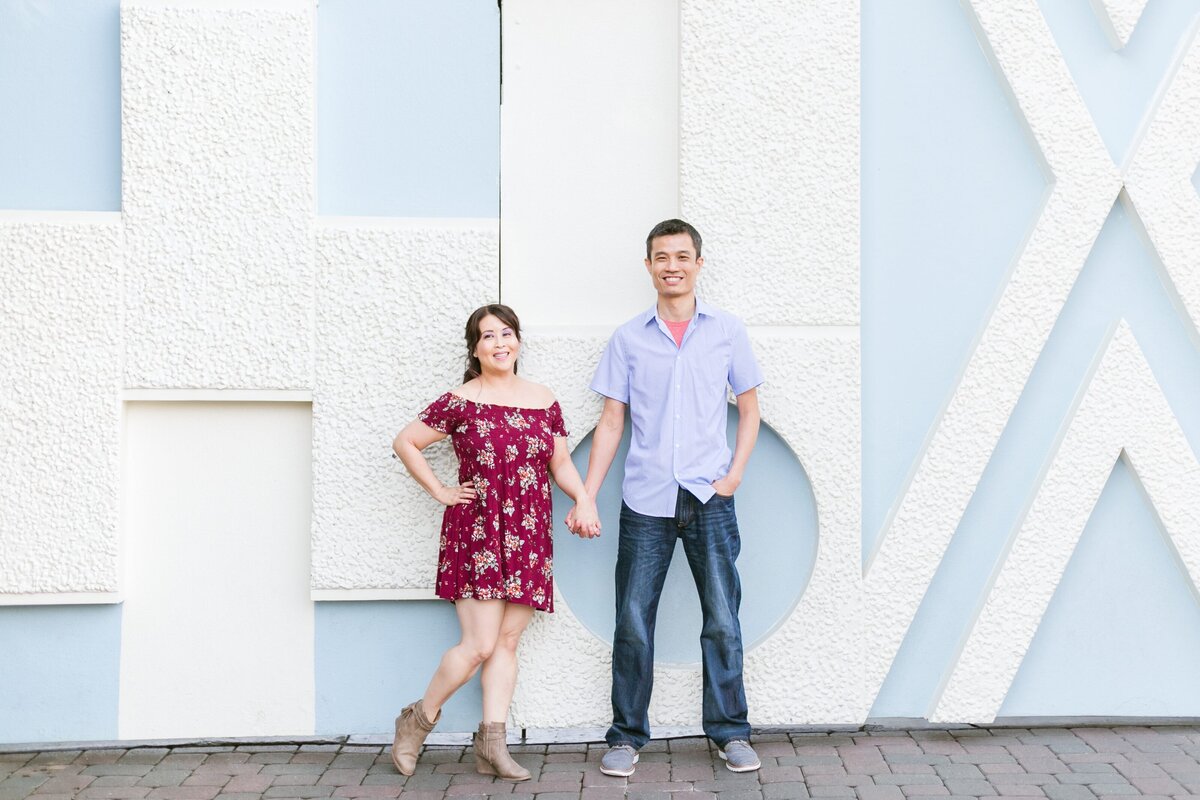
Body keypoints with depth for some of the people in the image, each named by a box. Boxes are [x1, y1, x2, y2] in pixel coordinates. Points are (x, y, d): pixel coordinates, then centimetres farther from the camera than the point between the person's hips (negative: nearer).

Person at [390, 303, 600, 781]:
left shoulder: (544, 402, 9)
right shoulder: (459, 402, -2)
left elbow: (560, 463, 12)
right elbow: (405, 443, 3)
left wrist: (583, 497, -6)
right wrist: (440, 492, -1)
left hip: (529, 538, 4)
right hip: (475, 533, -4)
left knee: (507, 641, 6)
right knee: (480, 645, -7)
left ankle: (491, 745, 11)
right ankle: (418, 720, 14)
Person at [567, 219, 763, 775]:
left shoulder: (726, 331, 6)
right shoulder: (628, 339, 6)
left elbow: (749, 408, 11)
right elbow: (611, 422, 7)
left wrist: (734, 474, -2)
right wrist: (585, 498, 2)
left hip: (709, 499, 0)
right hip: (645, 500, 0)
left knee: (723, 621, 2)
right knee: (633, 623, 3)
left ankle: (730, 733, 17)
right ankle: (627, 736, 16)